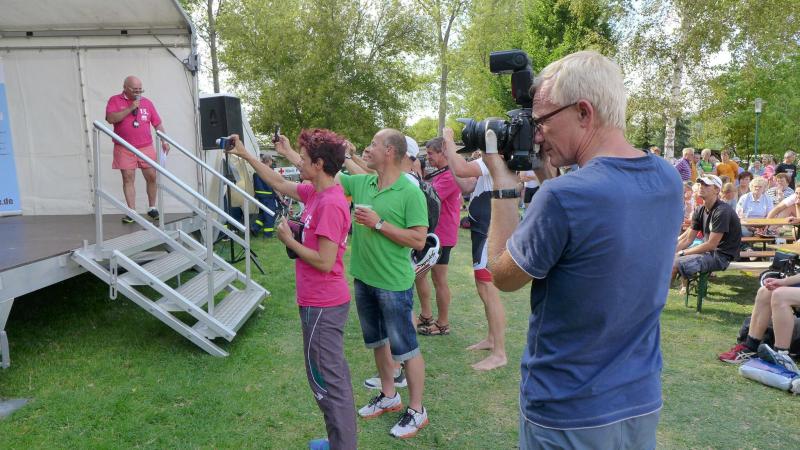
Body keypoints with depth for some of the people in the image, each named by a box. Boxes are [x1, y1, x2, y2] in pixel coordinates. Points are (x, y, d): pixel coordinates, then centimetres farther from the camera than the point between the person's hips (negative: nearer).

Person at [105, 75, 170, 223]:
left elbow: (158, 123, 13)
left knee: (152, 177, 2)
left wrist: (164, 141, 5)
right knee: (128, 179, -1)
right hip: (124, 149, -2)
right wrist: (130, 108, -17)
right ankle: (131, 212, 3)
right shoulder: (115, 100, 2)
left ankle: (152, 208, 17)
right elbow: (111, 119, -13)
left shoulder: (147, 102, 10)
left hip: (146, 147, 2)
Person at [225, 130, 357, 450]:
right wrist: (245, 155, 22)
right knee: (335, 375, 20)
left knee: (326, 380, 2)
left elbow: (324, 262, -25)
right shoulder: (315, 193, 5)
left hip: (322, 306, -10)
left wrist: (289, 241, -12)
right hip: (325, 302, 10)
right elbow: (280, 184, 19)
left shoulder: (330, 204, -23)